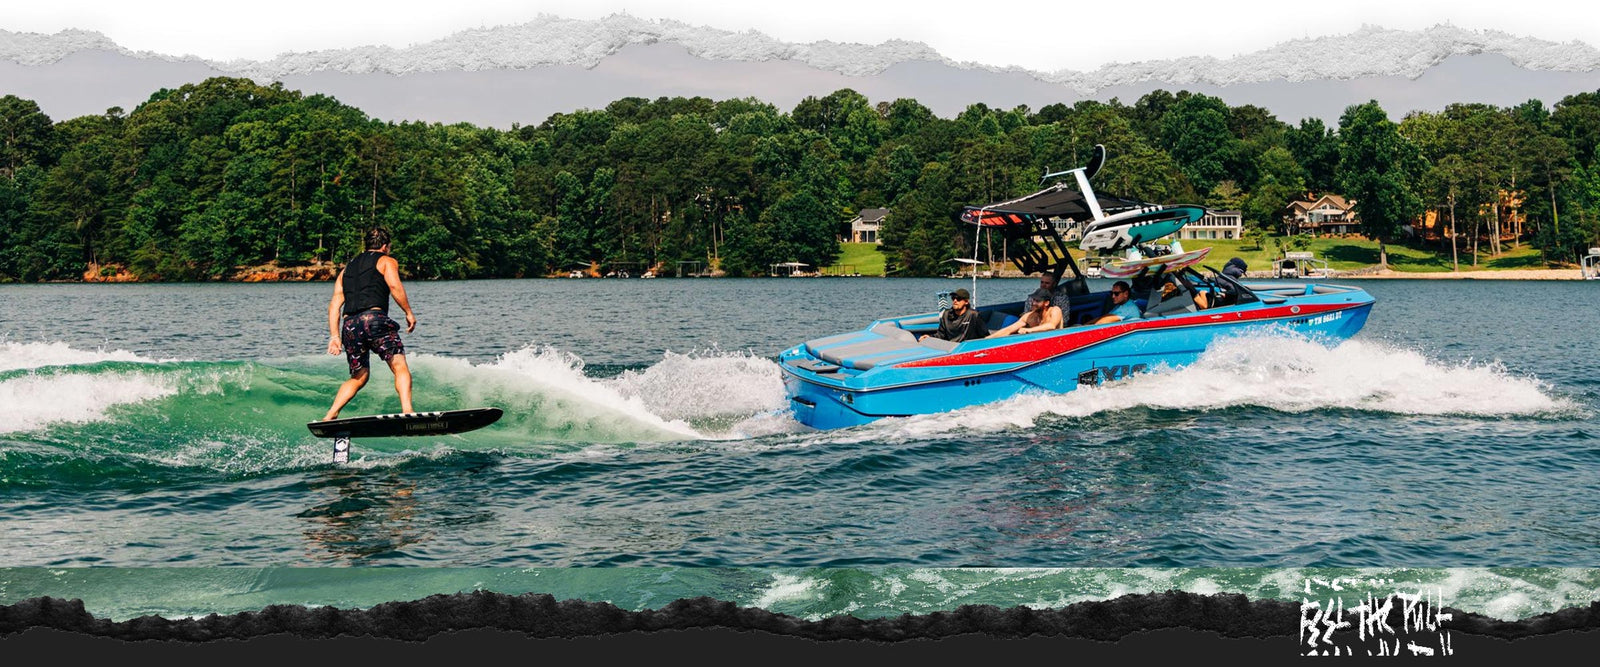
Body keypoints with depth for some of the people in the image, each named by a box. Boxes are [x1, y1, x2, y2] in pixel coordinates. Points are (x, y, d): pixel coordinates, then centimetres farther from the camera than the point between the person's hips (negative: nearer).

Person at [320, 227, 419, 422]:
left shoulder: (347, 268, 29)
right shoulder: (387, 261, 14)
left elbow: (334, 304, 20)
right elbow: (394, 286, -7)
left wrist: (334, 336, 17)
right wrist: (409, 312, 0)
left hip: (349, 325, 6)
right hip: (374, 318, -6)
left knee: (358, 377, 19)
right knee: (400, 367, -10)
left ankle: (330, 416, 6)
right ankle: (407, 410, -31)